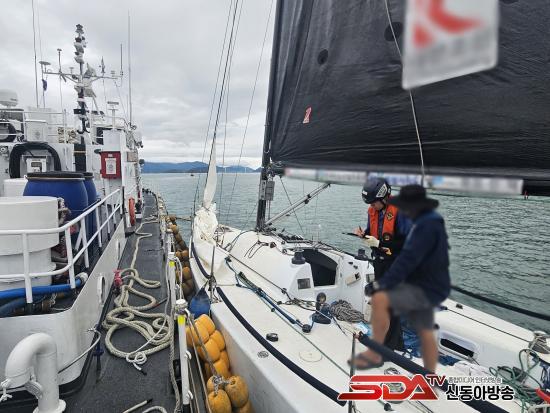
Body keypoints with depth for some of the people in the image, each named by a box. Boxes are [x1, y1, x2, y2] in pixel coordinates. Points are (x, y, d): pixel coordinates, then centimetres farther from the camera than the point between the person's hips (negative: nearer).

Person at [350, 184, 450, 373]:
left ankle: (374, 354, -11)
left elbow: (408, 260, -28)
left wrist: (381, 284, -27)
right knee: (426, 333, 17)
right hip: (425, 286, 10)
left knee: (379, 299, -25)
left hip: (425, 289, -10)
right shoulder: (428, 223, 11)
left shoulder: (427, 226, -21)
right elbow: (411, 257, 21)